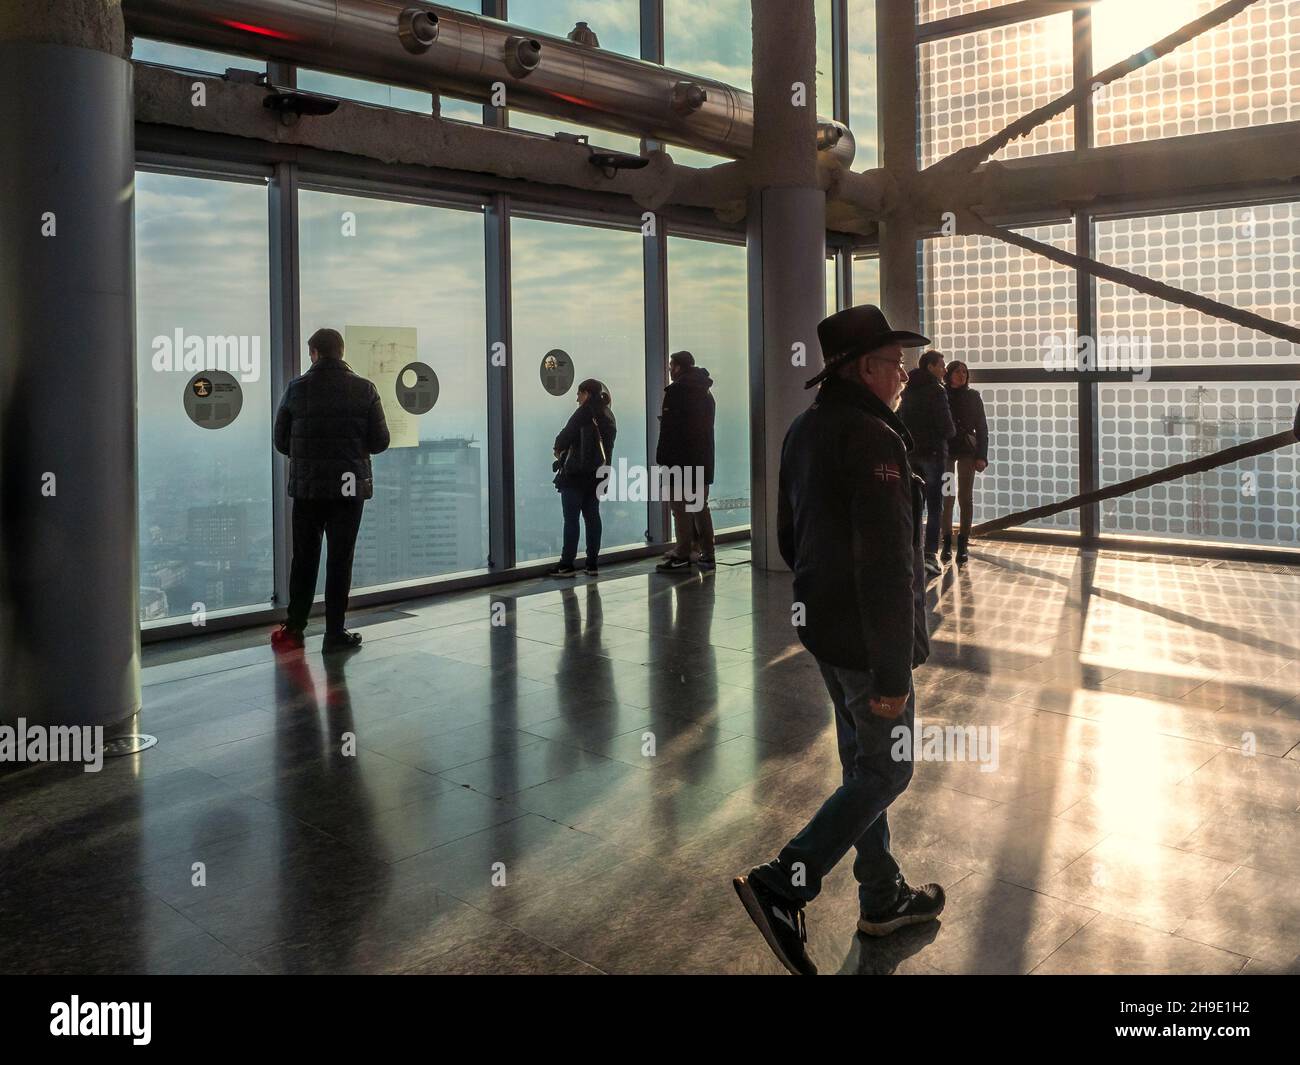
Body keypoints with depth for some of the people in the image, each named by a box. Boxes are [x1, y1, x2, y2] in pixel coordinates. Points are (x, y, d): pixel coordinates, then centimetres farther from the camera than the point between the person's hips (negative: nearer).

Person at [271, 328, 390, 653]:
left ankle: (293, 629, 18)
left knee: (304, 559, 13)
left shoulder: (297, 388, -2)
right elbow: (380, 442, -3)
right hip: (350, 487, -1)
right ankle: (335, 633, 8)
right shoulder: (364, 389, -4)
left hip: (307, 486, 1)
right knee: (340, 560, 5)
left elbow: (281, 441, 3)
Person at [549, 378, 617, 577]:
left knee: (571, 518, -3)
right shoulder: (608, 416, 12)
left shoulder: (584, 413, -11)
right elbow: (606, 445, 13)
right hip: (597, 474, 7)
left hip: (576, 473, -7)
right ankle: (592, 564, 11)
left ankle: (567, 564, -2)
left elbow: (566, 435, -14)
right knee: (592, 516, 10)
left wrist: (558, 448, 8)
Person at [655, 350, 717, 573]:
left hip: (680, 461, -8)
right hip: (703, 461, 8)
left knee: (681, 508, -4)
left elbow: (668, 427, -14)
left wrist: (661, 459, -12)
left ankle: (683, 555, -4)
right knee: (700, 507, 11)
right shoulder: (705, 392, 17)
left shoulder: (676, 390, -9)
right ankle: (707, 555, 11)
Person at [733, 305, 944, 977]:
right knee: (886, 770, 4)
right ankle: (782, 886, 2)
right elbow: (887, 565, -25)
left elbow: (789, 535, 17)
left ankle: (882, 898, 33)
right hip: (868, 638, -9)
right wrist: (893, 672, -22)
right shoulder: (873, 440, -22)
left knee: (860, 760, 18)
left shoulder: (804, 431, 8)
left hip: (822, 626, 9)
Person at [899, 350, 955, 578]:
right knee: (935, 507, -3)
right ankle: (930, 555, -7)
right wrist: (951, 432, 5)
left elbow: (899, 421, 16)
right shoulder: (936, 390, -11)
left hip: (911, 453, 7)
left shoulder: (907, 391, 11)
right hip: (933, 453, -7)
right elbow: (947, 427, -15)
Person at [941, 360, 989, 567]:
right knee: (946, 497, -1)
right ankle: (947, 543, 5)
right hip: (945, 450, -1)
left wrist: (981, 456, -4)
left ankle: (963, 544, 4)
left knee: (966, 497, 1)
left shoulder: (973, 396, 5)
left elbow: (982, 428, 4)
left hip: (967, 451, 1)